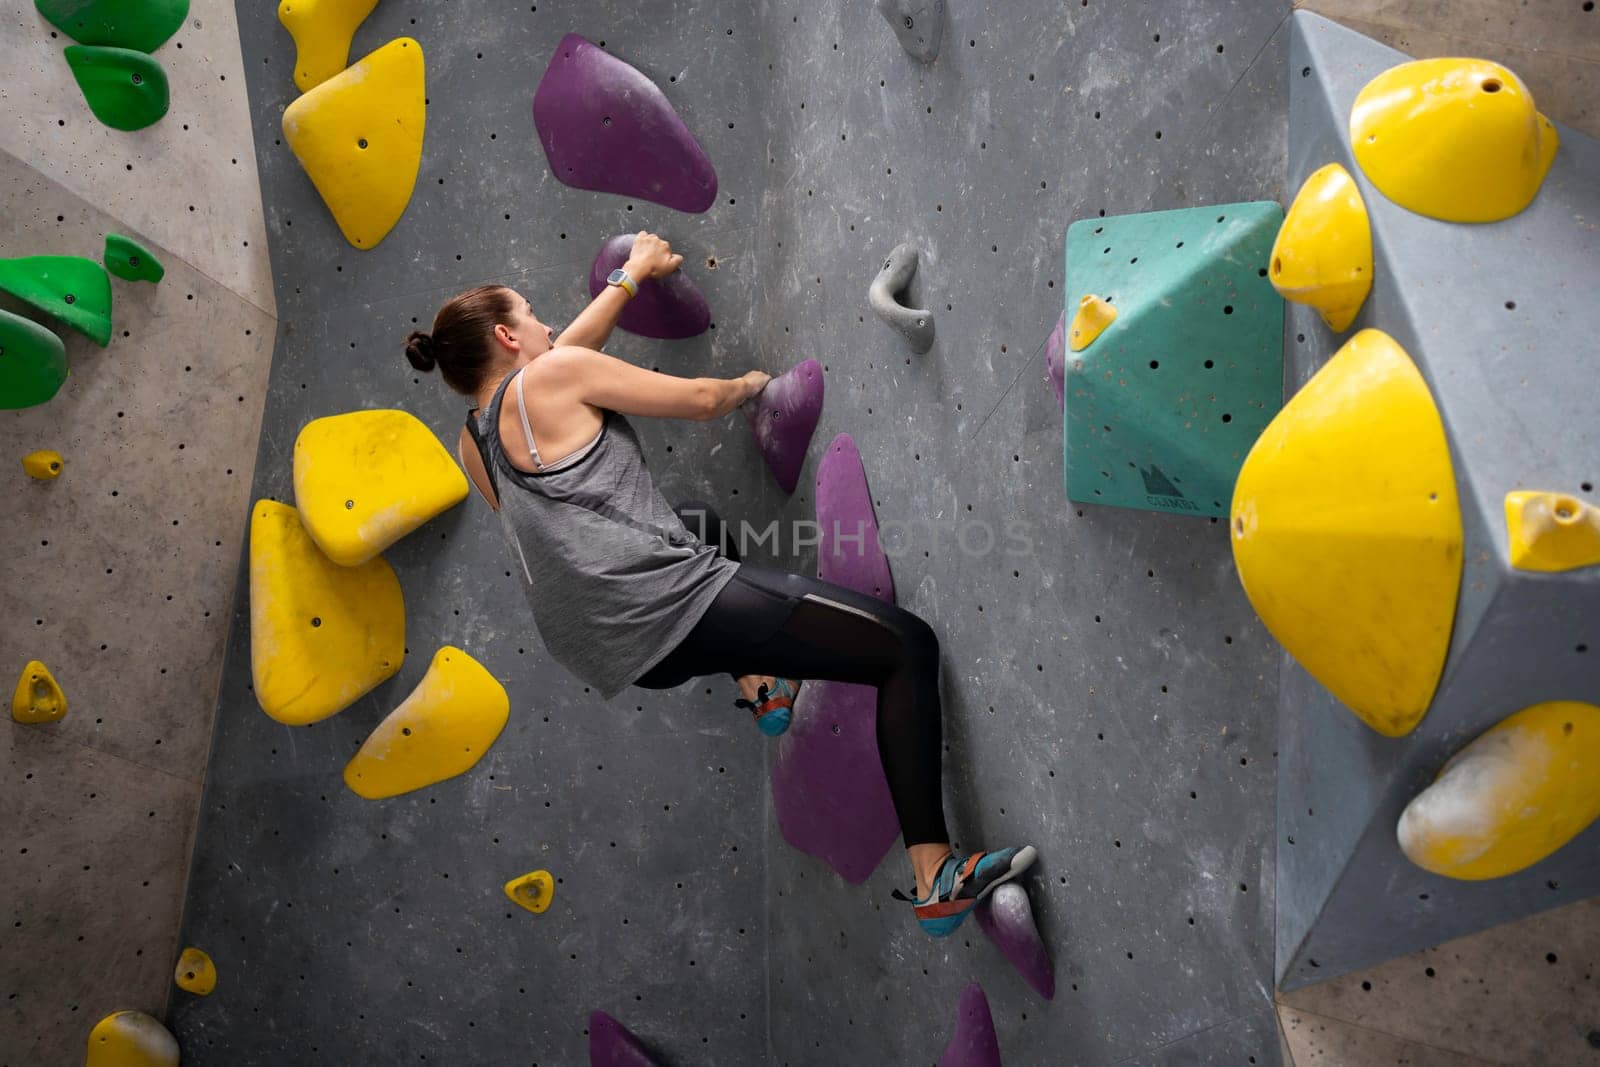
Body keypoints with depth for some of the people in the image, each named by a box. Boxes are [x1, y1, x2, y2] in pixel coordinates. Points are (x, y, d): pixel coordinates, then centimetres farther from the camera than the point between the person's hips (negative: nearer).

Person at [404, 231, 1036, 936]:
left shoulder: (472, 445, 18)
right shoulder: (553, 376, -4)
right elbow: (702, 400, 2)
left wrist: (631, 275, 41)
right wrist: (751, 382, 24)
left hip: (614, 653, 9)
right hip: (671, 608, -9)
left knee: (697, 522, 41)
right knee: (909, 646, -4)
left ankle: (758, 690, 34)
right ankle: (936, 881, -8)